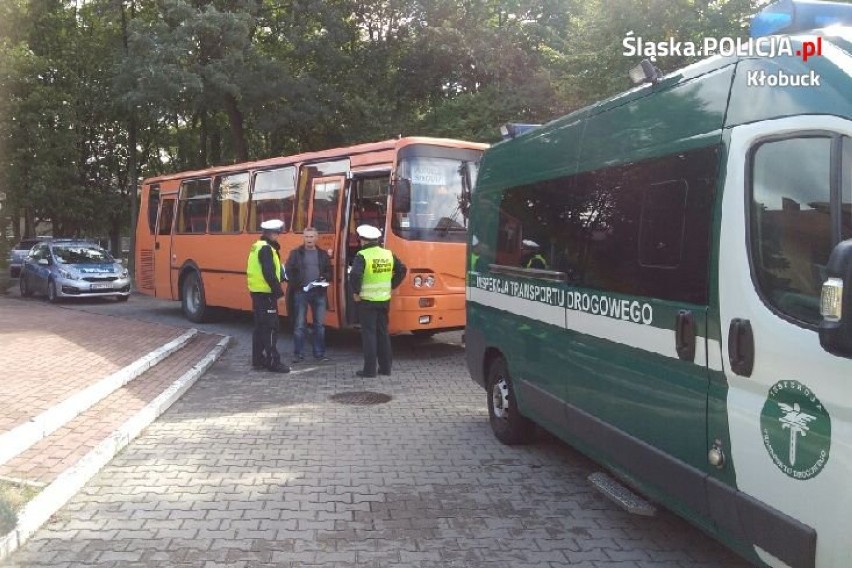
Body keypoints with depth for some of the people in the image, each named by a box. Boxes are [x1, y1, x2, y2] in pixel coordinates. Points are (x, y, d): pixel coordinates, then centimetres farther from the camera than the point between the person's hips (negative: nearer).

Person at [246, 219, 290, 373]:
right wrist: (279, 292, -19)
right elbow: (269, 274, -22)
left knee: (260, 327, 14)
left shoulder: (258, 246, 16)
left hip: (257, 292, 10)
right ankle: (273, 362, -6)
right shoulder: (266, 248, -15)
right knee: (270, 328, -8)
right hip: (265, 293, -10)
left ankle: (258, 360, 18)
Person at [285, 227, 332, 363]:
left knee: (320, 324, 7)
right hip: (301, 293, -3)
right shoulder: (296, 253, 2)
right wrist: (296, 285, -15)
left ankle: (319, 353, 16)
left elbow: (329, 271, 15)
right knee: (299, 325, 0)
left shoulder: (323, 254, 10)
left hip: (319, 293, 3)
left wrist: (325, 279, -6)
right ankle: (298, 354, 6)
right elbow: (288, 271, -2)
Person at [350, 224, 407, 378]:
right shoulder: (388, 254, 6)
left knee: (369, 334, 0)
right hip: (384, 300, 6)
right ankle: (385, 367, 18)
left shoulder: (362, 255, -13)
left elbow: (355, 274, -26)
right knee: (383, 333, 14)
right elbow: (402, 270, 10)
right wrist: (391, 285, 13)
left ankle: (370, 369, 0)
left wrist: (356, 292, -12)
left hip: (367, 301, -5)